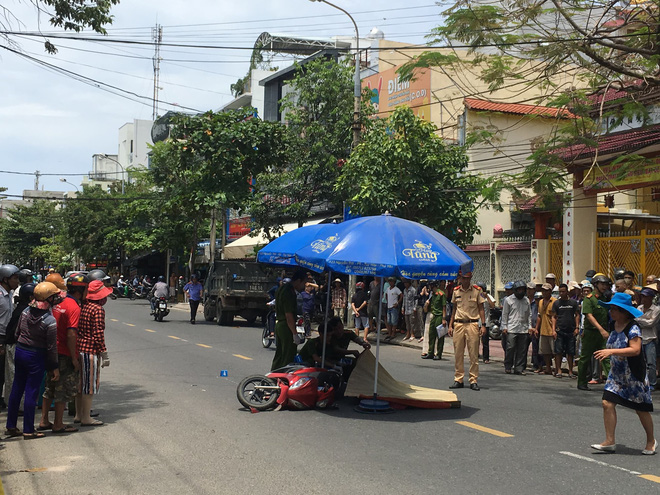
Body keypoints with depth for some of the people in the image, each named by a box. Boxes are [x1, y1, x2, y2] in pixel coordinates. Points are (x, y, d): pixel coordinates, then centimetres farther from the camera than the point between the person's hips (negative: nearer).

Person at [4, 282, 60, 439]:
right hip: (36, 356, -6)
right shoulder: (50, 321, -20)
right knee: (31, 392, 1)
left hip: (20, 351, 6)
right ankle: (28, 430, 8)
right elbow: (51, 347, -15)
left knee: (17, 389, 15)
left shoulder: (25, 312, -2)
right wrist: (54, 367, -6)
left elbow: (17, 333, 8)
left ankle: (11, 426, 23)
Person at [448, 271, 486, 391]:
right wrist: (450, 325, 11)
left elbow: (481, 309, 4)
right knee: (458, 354, 4)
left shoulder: (477, 291, 2)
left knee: (474, 354, -2)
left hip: (472, 324, -2)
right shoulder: (456, 291, 10)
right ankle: (458, 380, 11)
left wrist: (483, 325, -5)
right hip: (458, 324, 2)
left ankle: (473, 381, 3)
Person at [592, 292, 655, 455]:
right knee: (608, 403, -7)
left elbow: (635, 350, -30)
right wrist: (608, 353, 11)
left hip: (634, 374, -7)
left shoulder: (633, 328, -19)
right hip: (616, 373, 7)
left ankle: (651, 441, 28)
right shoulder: (613, 325, 4)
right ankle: (610, 441, -1)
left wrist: (611, 351, -34)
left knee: (641, 409, 7)